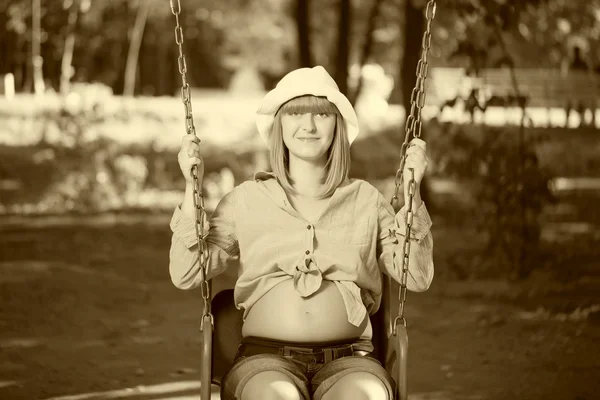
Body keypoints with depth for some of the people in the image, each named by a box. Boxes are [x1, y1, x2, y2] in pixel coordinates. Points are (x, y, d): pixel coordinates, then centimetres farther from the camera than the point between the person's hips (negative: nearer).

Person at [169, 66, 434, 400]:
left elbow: (418, 277, 12)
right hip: (266, 359, -1)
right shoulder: (247, 199, 13)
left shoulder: (365, 200, 16)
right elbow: (186, 275, 8)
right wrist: (192, 187, 4)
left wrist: (412, 190, 8)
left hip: (347, 359, 1)